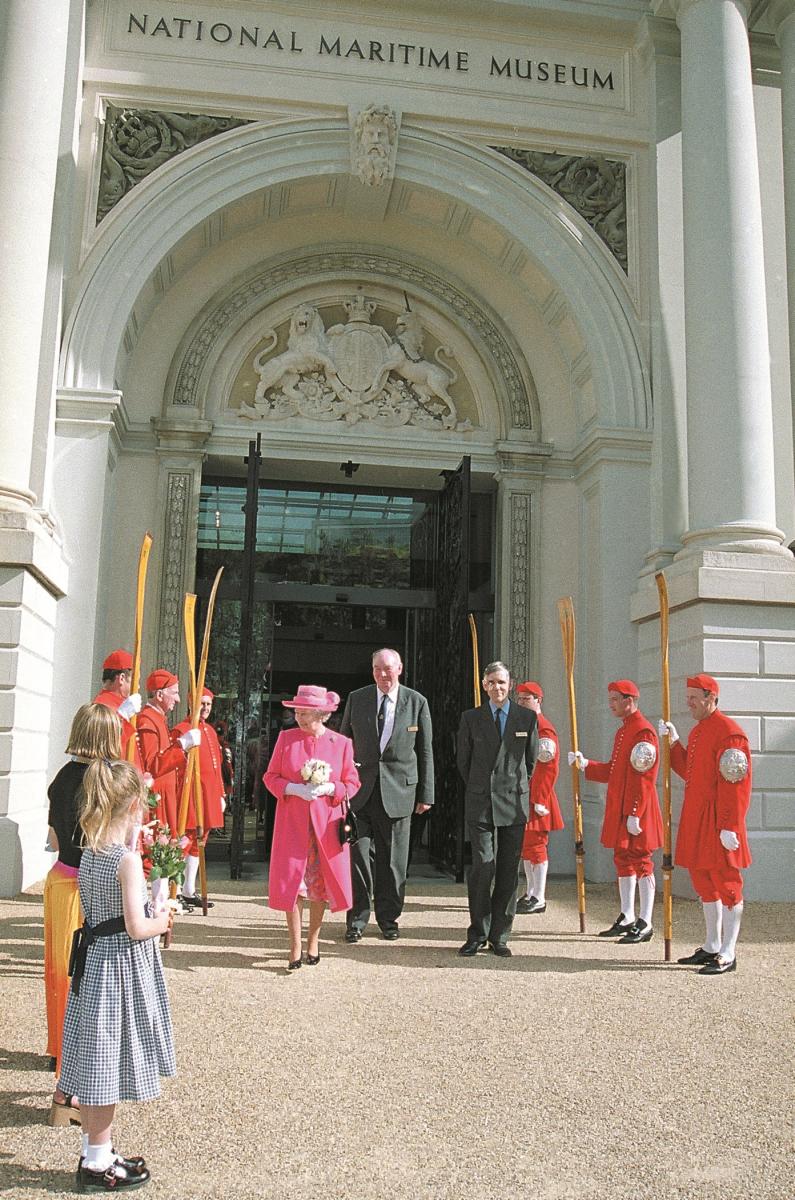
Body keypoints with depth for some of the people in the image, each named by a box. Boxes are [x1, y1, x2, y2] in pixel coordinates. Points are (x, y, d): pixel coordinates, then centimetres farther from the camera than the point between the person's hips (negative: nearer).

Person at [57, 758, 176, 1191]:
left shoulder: (89, 854, 2)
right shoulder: (128, 859, -22)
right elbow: (136, 927, -24)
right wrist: (165, 919, -4)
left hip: (93, 960, 8)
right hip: (122, 966, -8)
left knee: (94, 1063, 17)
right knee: (108, 1064, 5)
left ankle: (95, 1152, 32)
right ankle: (97, 1163, 19)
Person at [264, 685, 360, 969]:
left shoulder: (342, 743, 0)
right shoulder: (286, 738, 2)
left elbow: (352, 784, 4)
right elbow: (270, 777, 4)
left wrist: (328, 788, -14)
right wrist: (294, 789, -14)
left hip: (326, 824, 0)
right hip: (292, 823, 0)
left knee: (320, 884, 9)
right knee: (291, 883, -2)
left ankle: (313, 943, 26)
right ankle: (295, 948, 8)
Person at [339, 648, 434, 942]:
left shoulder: (417, 702, 2)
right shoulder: (356, 698, 5)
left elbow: (425, 751, 5)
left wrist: (426, 794, 3)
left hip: (398, 790, 0)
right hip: (360, 789, 1)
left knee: (393, 858, 6)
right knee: (357, 854, -2)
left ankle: (388, 917, 21)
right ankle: (357, 918, 12)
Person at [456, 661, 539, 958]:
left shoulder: (527, 717, 6)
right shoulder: (471, 718, 6)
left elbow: (531, 759, 14)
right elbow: (463, 761, 13)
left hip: (514, 803, 1)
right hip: (480, 803, -1)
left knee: (508, 871, 3)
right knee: (483, 866, -8)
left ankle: (499, 936, 13)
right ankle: (477, 934, 4)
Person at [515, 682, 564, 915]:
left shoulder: (544, 729, -12)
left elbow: (549, 768, -17)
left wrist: (539, 799, -20)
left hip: (536, 798, -9)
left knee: (535, 845, -5)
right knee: (525, 845, 13)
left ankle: (539, 899, 2)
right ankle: (531, 894, 23)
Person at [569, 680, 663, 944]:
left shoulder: (643, 731, -15)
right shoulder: (623, 730, 16)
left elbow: (644, 777, -21)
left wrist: (634, 814, -23)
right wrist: (585, 764, 11)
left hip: (637, 811, -10)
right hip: (619, 808, 10)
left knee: (640, 862, -3)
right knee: (623, 860, 14)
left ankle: (645, 924, 5)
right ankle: (627, 918, 25)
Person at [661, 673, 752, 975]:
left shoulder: (729, 732, -15)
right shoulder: (697, 732, 14)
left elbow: (736, 784, -19)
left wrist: (729, 827, -22)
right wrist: (674, 742, 9)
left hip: (718, 824, -9)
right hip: (695, 820, 9)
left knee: (726, 885, -1)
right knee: (704, 883, 15)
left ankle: (728, 955, 6)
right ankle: (711, 947, 27)